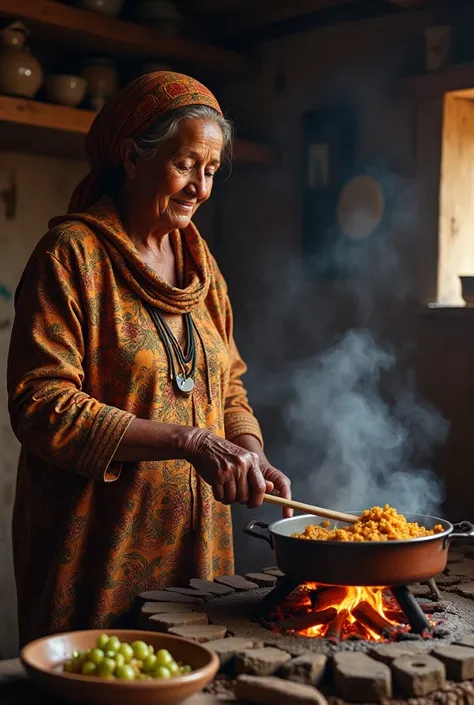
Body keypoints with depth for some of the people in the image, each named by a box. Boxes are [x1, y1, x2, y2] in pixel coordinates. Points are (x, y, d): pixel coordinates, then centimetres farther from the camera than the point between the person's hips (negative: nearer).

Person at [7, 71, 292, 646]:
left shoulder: (199, 262, 12)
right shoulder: (72, 254, -9)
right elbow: (41, 404, -18)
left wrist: (251, 454, -4)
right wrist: (187, 441, -23)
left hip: (196, 534, 6)